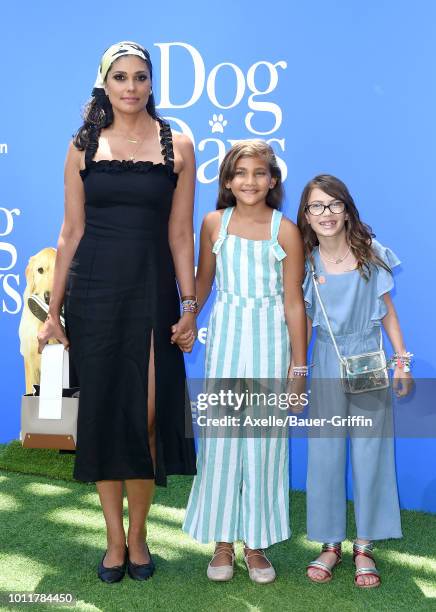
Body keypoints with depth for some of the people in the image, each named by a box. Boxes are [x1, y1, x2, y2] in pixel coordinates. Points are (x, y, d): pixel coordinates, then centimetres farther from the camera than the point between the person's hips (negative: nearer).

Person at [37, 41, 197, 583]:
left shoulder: (177, 146, 4)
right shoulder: (84, 146, 6)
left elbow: (180, 233, 3)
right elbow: (72, 232, 5)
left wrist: (189, 306, -2)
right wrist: (53, 311, 2)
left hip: (152, 291, -1)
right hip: (94, 292, 1)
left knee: (146, 413, -2)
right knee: (102, 410, 5)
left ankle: (137, 535, 18)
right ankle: (114, 538, 20)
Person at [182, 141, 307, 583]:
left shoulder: (285, 231, -5)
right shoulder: (214, 223, 1)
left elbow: (293, 302, -5)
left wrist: (299, 367, -5)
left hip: (269, 341, -1)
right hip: (224, 337, 2)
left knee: (263, 439, 4)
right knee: (220, 435, 4)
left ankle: (256, 543, 20)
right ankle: (222, 541, 19)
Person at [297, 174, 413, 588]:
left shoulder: (370, 253, -2)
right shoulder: (307, 262, -1)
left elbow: (387, 310, 5)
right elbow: (303, 323, 3)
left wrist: (402, 362, 2)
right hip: (327, 363, 1)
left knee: (370, 450, 3)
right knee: (324, 452, 3)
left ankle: (365, 546, 18)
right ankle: (331, 544, 19)